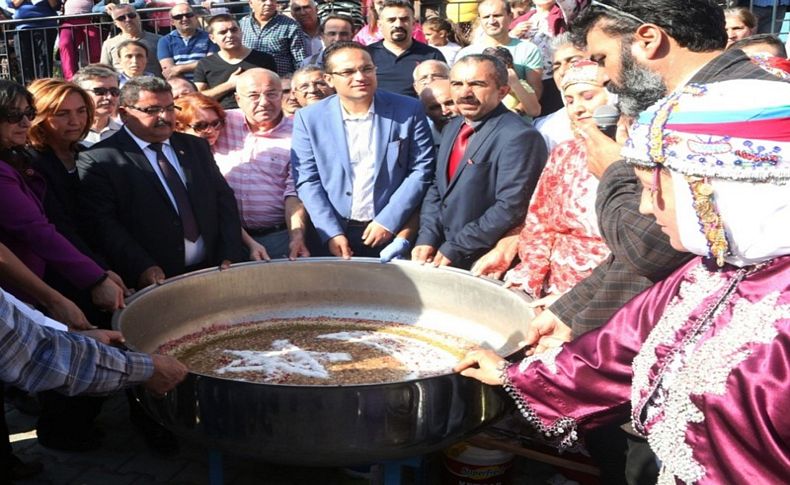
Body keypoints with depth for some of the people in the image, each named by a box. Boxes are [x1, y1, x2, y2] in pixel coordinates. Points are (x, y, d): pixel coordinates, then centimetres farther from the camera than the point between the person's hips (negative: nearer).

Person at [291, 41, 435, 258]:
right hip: (333, 234, 0)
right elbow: (307, 180, -2)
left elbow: (421, 170, -3)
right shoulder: (309, 118, -2)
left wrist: (388, 221, -10)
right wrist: (331, 233, -11)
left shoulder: (409, 111, -3)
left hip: (391, 233, 0)